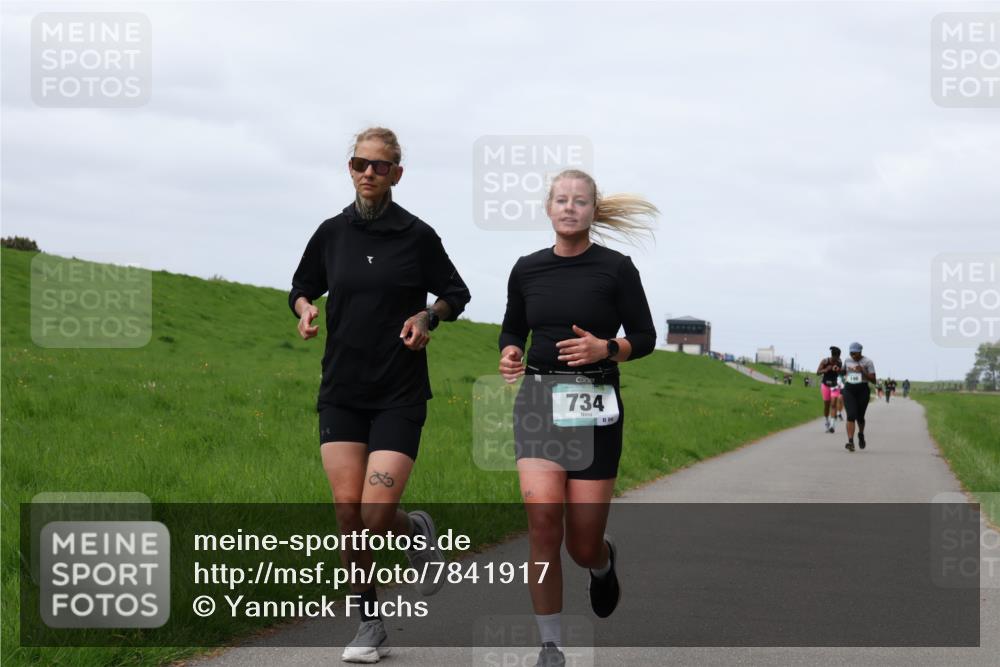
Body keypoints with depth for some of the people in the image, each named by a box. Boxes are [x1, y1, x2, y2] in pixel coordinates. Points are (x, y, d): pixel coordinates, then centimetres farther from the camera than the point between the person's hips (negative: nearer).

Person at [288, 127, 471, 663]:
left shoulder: (417, 235, -3)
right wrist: (305, 309, -2)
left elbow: (456, 294, 10)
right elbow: (302, 287, 20)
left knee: (377, 516, -12)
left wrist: (428, 316, -10)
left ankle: (419, 533, 24)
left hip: (399, 394, -2)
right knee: (348, 513, -5)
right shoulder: (332, 233, 4)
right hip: (341, 392, 3)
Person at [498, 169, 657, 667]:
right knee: (543, 514, -19)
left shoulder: (616, 268, -2)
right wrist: (509, 353, -3)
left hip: (594, 404, -1)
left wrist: (606, 349, -16)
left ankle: (604, 562, 42)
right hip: (538, 400, 2)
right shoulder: (527, 269, 7)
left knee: (583, 545, 1)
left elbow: (645, 336, 3)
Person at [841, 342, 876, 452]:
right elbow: (844, 372, 29)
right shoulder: (847, 361, 8)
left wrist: (863, 371, -19)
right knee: (851, 415, -15)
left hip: (862, 390, -2)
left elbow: (873, 380, -7)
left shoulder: (867, 362, -4)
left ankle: (861, 434, 41)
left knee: (860, 417, 9)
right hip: (849, 390, 2)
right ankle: (850, 441, -23)